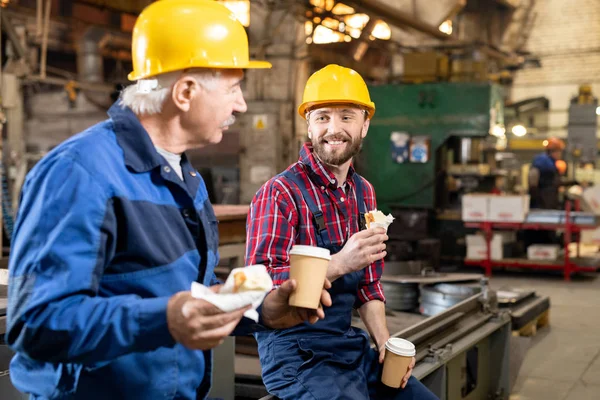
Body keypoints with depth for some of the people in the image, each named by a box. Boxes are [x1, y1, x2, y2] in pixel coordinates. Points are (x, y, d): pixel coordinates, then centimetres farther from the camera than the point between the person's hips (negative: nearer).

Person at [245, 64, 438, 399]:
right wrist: (340, 263, -32)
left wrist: (384, 341, 1)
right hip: (296, 354, -7)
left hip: (352, 346, 7)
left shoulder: (363, 192, 9)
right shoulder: (280, 194, -14)